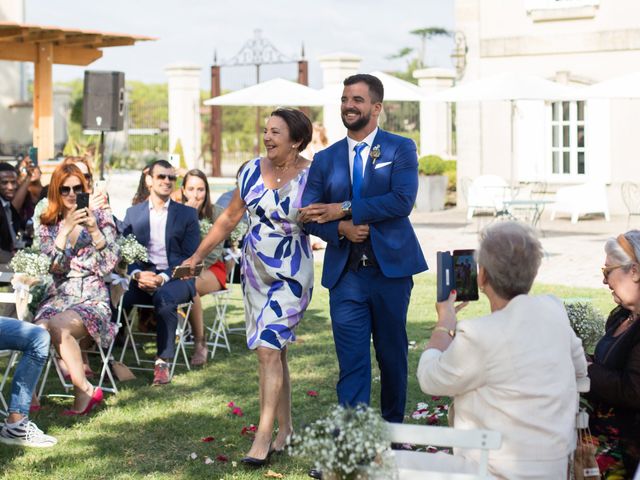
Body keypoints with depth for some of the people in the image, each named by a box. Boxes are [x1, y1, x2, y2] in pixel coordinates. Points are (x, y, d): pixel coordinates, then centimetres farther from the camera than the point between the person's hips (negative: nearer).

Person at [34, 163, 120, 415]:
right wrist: (66, 230, -11)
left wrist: (94, 230, -15)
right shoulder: (47, 225, 14)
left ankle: (84, 391, -21)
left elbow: (110, 264, -2)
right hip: (58, 296, 2)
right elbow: (52, 266, -1)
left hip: (92, 297, -2)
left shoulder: (101, 218, 7)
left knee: (58, 326, -35)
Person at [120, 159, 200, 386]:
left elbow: (190, 256, 0)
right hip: (142, 277, 2)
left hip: (175, 277, -2)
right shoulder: (133, 213, 16)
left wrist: (163, 277, -15)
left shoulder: (187, 214, 10)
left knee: (164, 298, -36)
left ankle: (163, 362, -26)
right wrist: (137, 274, -14)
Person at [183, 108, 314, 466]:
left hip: (291, 274, -5)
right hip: (256, 271, 5)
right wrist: (198, 256, 8)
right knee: (273, 350, 10)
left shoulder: (311, 176, -12)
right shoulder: (253, 171, 1)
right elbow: (229, 218, 9)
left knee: (269, 348, -13)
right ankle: (285, 427, 21)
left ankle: (264, 435, -11)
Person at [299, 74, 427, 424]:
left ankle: (393, 428, 27)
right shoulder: (325, 159, 11)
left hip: (390, 269, -1)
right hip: (345, 274, 2)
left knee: (392, 355, 11)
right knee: (352, 362, -5)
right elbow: (308, 215, 6)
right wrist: (341, 229, -14)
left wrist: (343, 209, -15)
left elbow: (403, 200, -14)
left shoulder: (401, 149, 2)